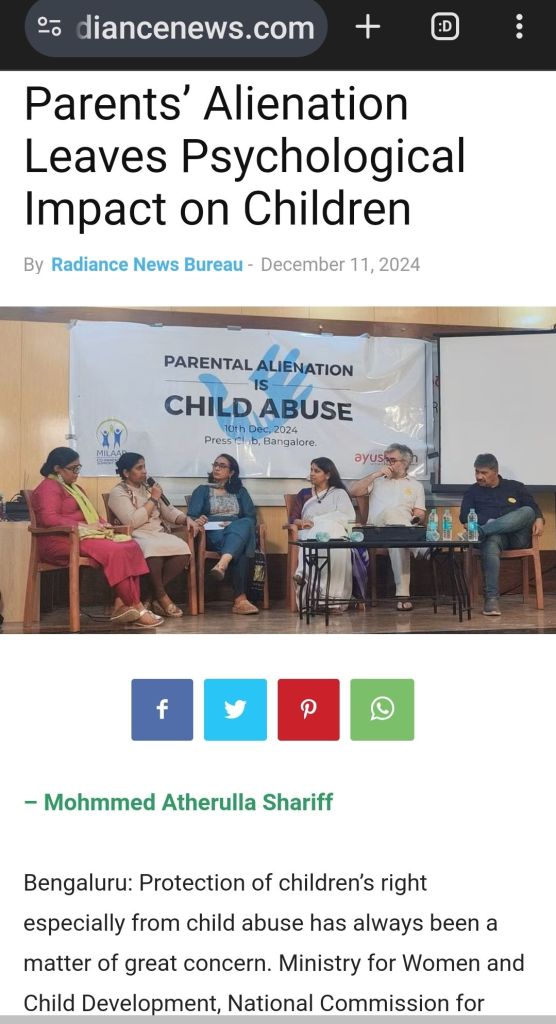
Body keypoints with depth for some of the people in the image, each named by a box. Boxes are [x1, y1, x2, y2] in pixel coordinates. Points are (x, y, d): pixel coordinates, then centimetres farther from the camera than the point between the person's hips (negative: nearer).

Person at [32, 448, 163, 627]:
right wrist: (85, 526, -21)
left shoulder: (75, 488, 28)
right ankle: (137, 608, -24)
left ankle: (120, 605, -24)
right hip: (64, 541, -10)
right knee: (115, 551, -30)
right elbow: (49, 519, -19)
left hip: (82, 536, 10)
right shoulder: (49, 488, -4)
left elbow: (89, 515, 27)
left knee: (131, 546, -13)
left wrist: (102, 524, 3)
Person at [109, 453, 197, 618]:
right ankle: (161, 596, -20)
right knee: (154, 549, -40)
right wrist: (153, 499, -9)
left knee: (183, 550, -25)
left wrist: (186, 519, 0)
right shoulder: (118, 492, -2)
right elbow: (132, 521, -16)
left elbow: (168, 511, 20)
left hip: (159, 534, 7)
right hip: (136, 537, -6)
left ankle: (154, 593, -14)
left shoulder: (148, 488, 21)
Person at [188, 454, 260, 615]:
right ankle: (240, 599, -53)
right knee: (238, 548, -39)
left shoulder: (240, 491, 25)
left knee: (245, 524, -39)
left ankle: (222, 564, -62)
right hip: (212, 534, -1)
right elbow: (191, 517, 5)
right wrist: (197, 521, -21)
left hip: (239, 532, 2)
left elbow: (251, 518, 11)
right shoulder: (202, 490, 20)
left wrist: (233, 524, -11)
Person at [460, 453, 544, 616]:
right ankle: (492, 599, -47)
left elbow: (534, 508, 14)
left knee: (528, 511, -28)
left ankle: (480, 532, -39)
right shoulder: (472, 491, 18)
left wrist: (539, 520, -9)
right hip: (493, 534, -1)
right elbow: (464, 517, 5)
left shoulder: (515, 486, 19)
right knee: (491, 541, -39)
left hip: (518, 537, 2)